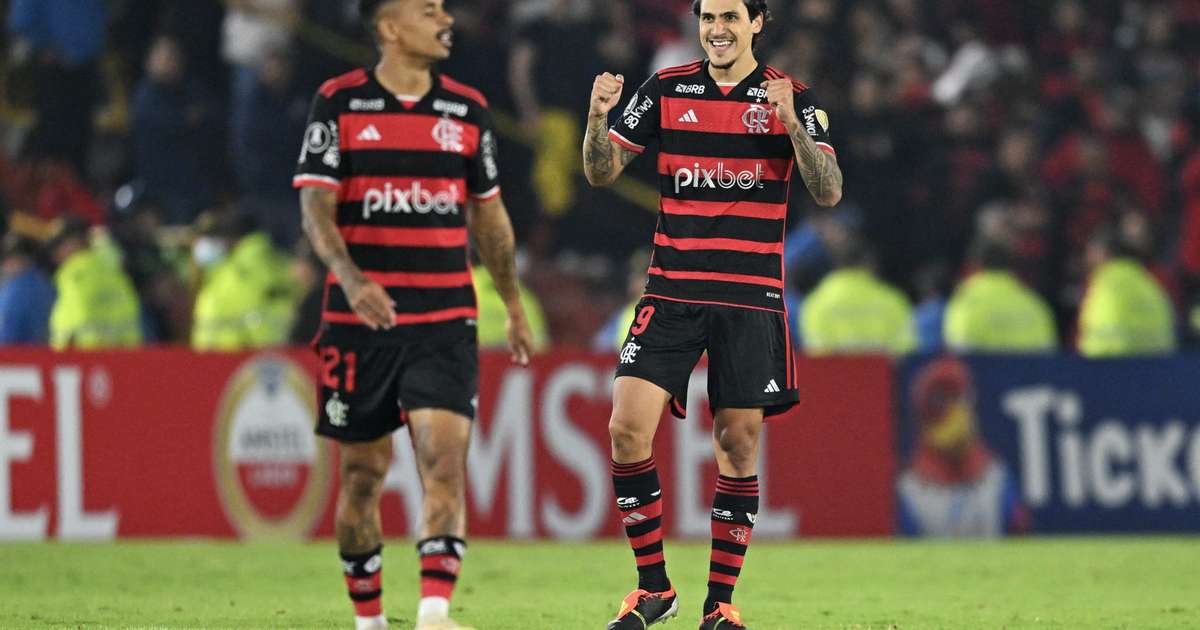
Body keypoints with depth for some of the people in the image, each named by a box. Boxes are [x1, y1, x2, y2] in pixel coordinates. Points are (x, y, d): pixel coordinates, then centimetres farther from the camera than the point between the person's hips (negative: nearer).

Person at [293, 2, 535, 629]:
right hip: (360, 320, -1)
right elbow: (316, 207, -8)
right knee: (363, 471, 6)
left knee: (445, 459, -15)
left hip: (445, 323, 1)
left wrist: (514, 306, 22)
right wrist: (351, 278, -25)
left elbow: (488, 214, 19)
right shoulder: (338, 103, -1)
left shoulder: (468, 109, 8)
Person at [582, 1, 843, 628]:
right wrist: (598, 117, -13)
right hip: (671, 291, 1)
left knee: (738, 443, 0)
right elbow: (601, 171, 7)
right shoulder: (665, 89, 6)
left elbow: (828, 191, -7)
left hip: (750, 298, -1)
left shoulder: (792, 98, 2)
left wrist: (791, 124, -21)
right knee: (628, 428, -11)